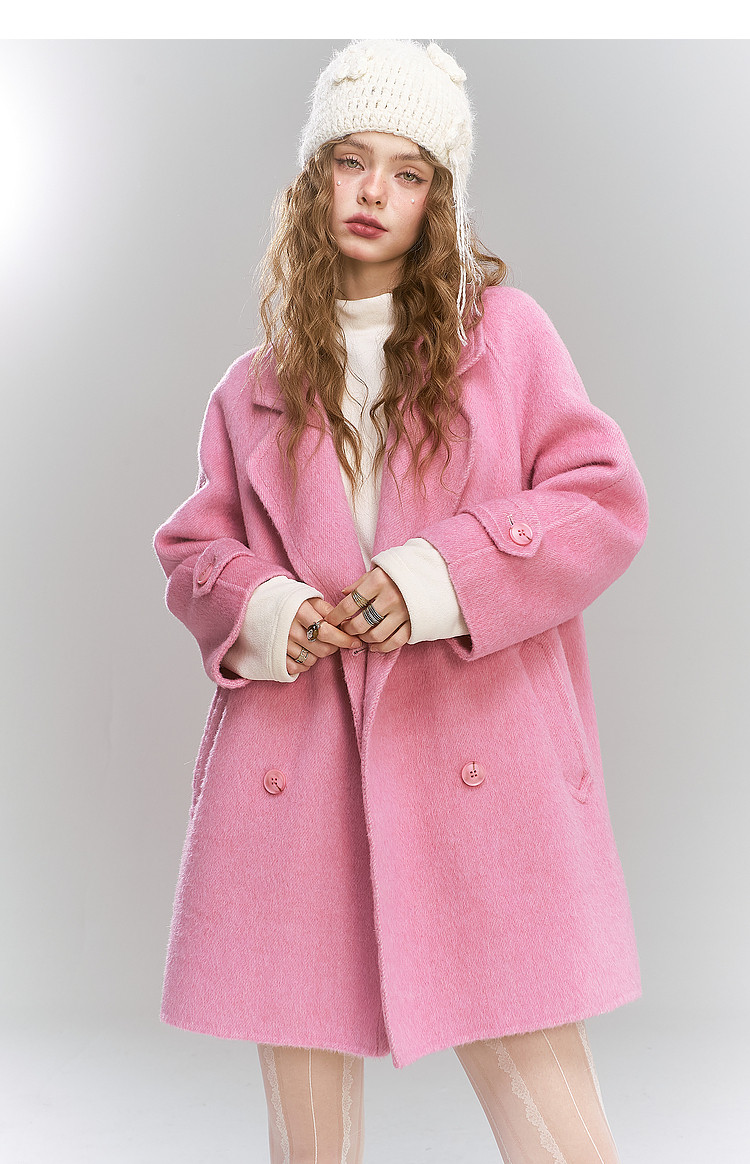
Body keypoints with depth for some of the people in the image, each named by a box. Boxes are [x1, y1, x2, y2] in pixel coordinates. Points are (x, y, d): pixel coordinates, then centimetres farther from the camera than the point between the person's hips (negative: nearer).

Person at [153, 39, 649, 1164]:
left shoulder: (502, 329, 8)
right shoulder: (257, 384, 15)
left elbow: (606, 498, 2)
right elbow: (193, 548, 18)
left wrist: (443, 577, -12)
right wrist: (259, 609, -5)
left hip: (477, 764, -2)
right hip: (298, 769, 3)